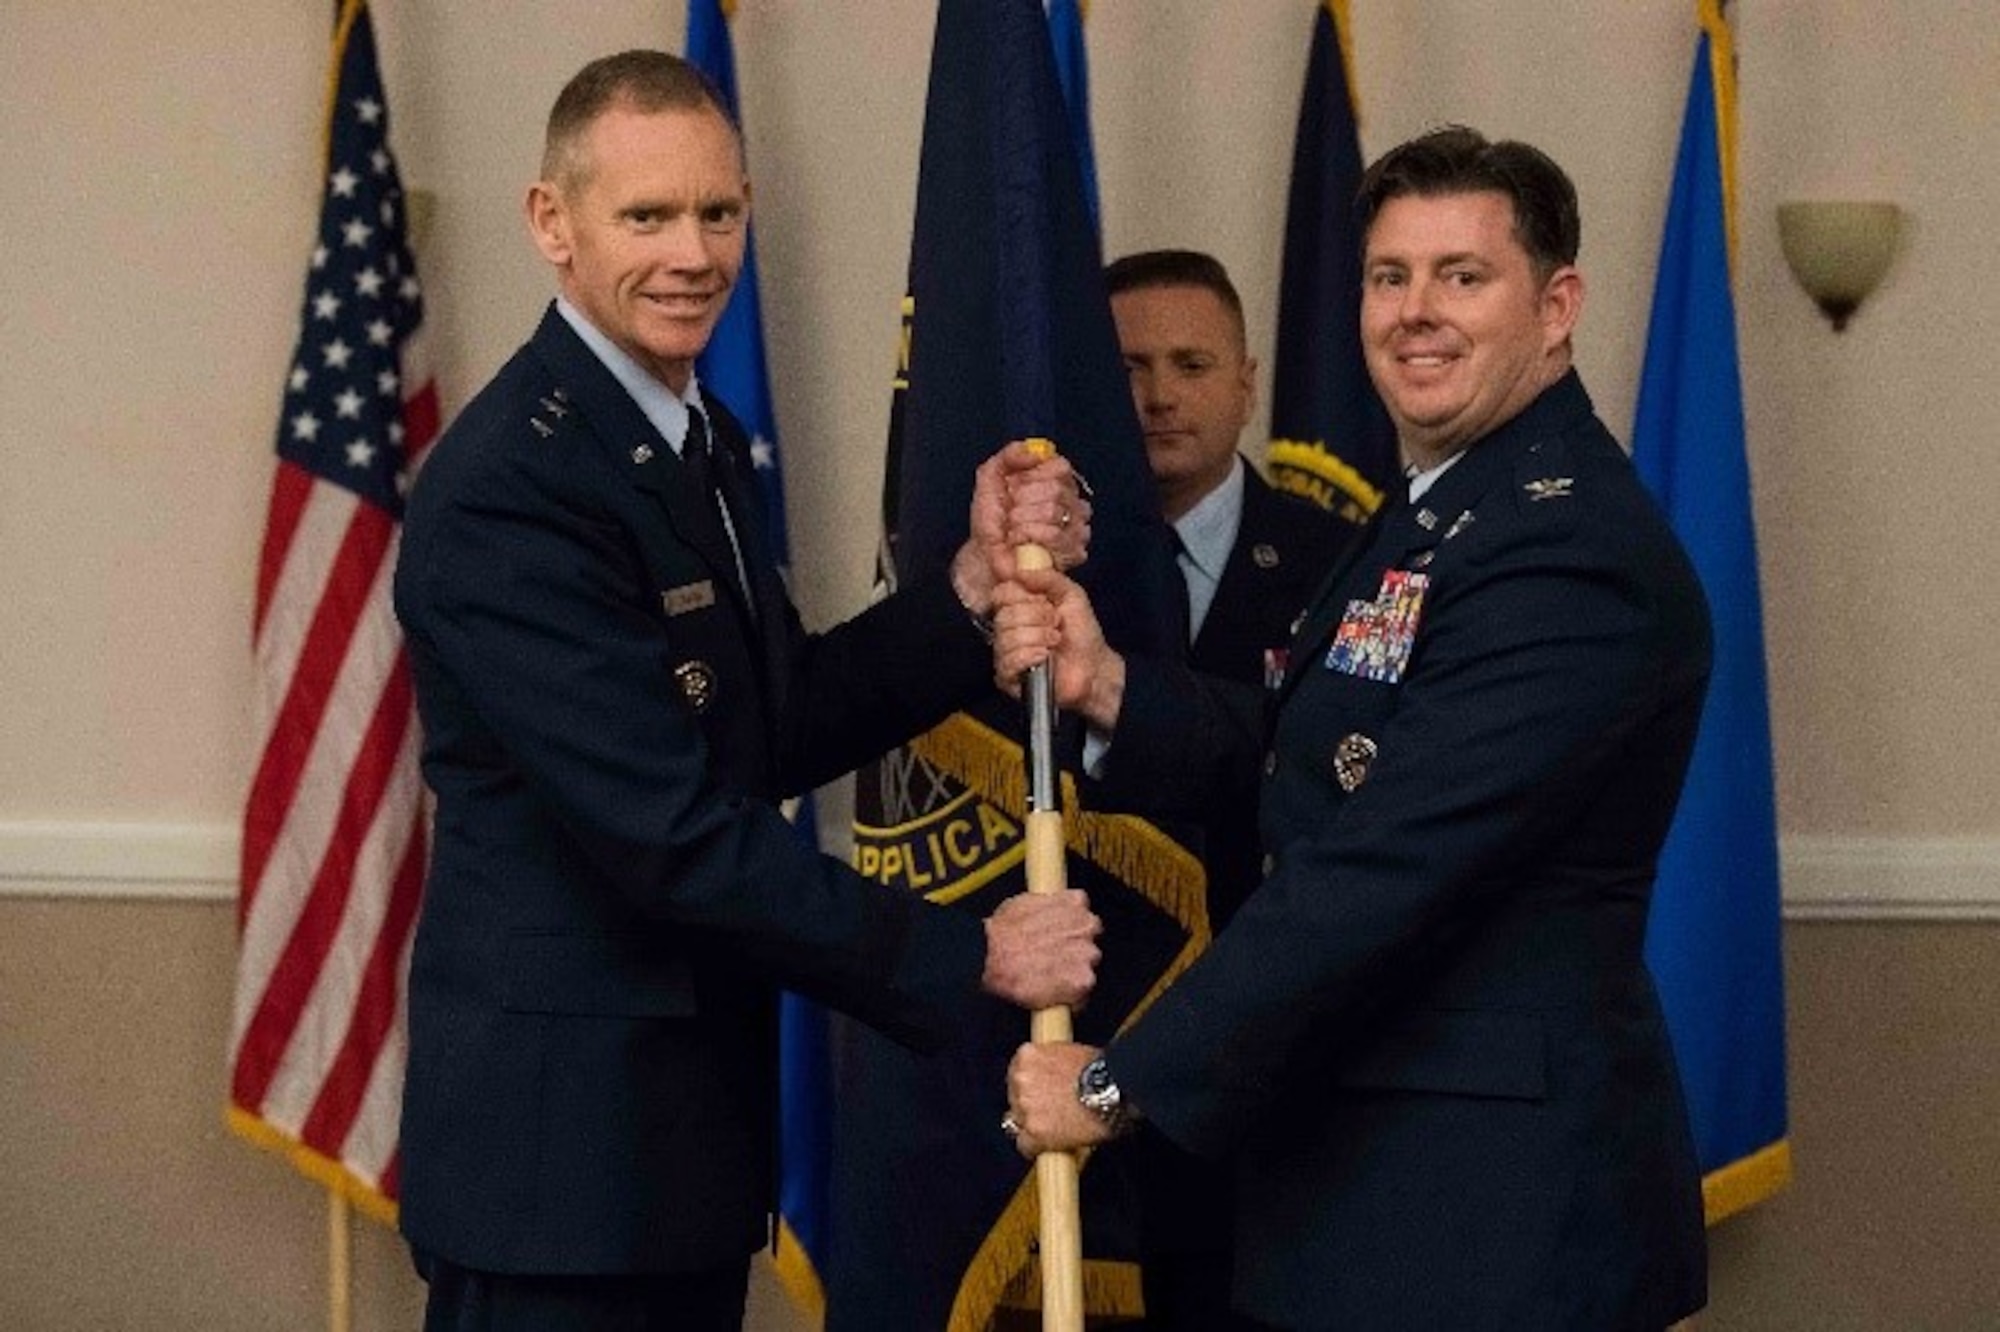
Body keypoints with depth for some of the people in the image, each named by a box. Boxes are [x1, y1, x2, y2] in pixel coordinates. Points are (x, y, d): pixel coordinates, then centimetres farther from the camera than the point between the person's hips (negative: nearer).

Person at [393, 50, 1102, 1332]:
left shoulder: (703, 440, 9)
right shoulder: (506, 491, -21)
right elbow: (671, 832, -23)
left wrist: (978, 580, -4)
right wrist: (969, 958, -17)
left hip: (692, 1112, 9)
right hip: (561, 1132, -9)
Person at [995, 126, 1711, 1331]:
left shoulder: (1571, 551, -20)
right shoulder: (1443, 509, 13)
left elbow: (1381, 869, -25)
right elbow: (1308, 763, 11)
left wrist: (1121, 1082, -20)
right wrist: (1105, 685, -5)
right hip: (1372, 1160, 9)